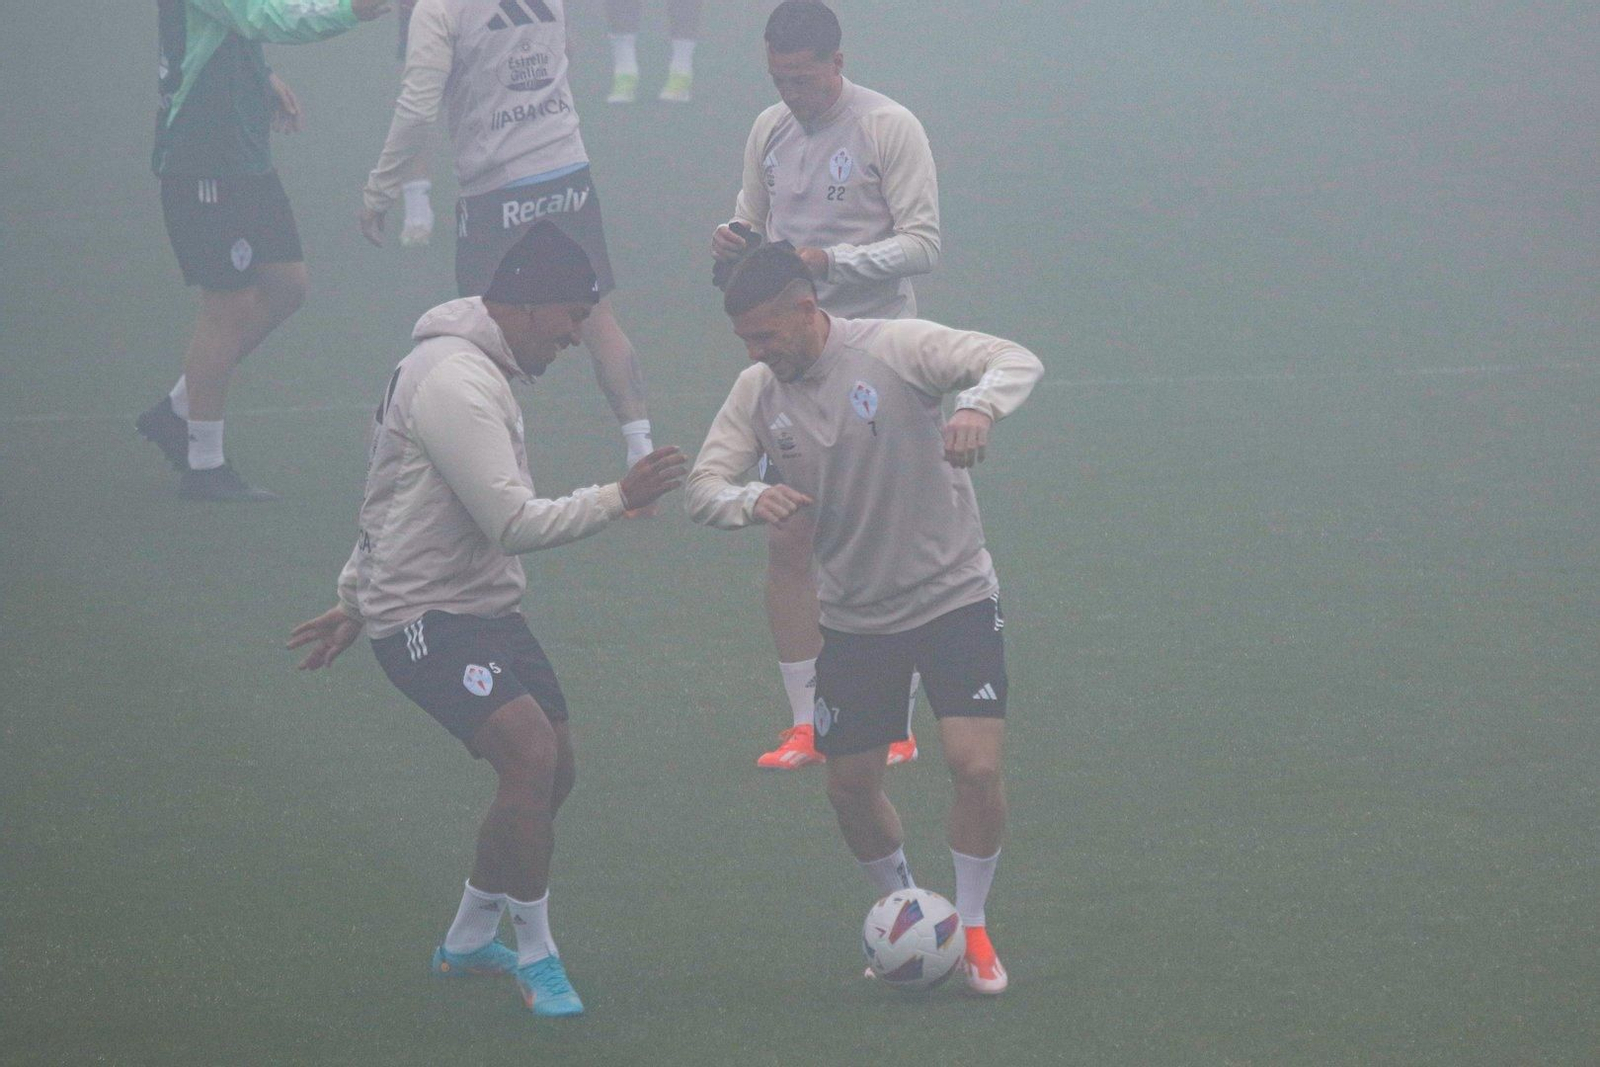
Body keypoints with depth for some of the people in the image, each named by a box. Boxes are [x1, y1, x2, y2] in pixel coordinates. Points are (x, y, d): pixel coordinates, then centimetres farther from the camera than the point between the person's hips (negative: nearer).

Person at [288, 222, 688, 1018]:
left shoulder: (477, 370, 15)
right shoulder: (456, 383, -20)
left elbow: (391, 499, 25)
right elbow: (514, 524, -25)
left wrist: (354, 603, 32)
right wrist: (618, 499, -19)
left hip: (484, 608, 11)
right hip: (427, 618, -11)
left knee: (550, 768, 10)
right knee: (531, 753, -24)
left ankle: (468, 943, 28)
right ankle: (534, 955, -11)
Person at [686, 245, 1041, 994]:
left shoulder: (896, 348, -16)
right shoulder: (758, 392, -3)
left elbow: (1018, 363, -22)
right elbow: (700, 487, -5)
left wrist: (979, 406, -44)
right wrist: (750, 501, -28)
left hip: (952, 593, -4)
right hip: (853, 616, 4)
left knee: (977, 769, -15)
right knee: (851, 790, 7)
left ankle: (971, 926, 7)